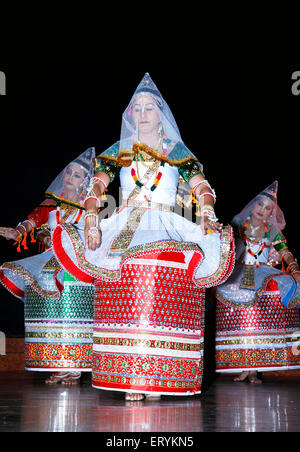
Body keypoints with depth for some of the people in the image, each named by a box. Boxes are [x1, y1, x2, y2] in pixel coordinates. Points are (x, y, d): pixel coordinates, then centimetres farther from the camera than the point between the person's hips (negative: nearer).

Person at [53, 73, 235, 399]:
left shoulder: (178, 152, 16)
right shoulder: (118, 151, 17)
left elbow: (202, 186, 4)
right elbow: (96, 187, 5)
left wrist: (207, 211, -17)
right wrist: (90, 220, -12)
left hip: (167, 231, 0)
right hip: (124, 231, 0)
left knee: (164, 305, -16)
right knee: (127, 303, -15)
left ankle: (155, 380, -13)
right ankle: (131, 381, -14)